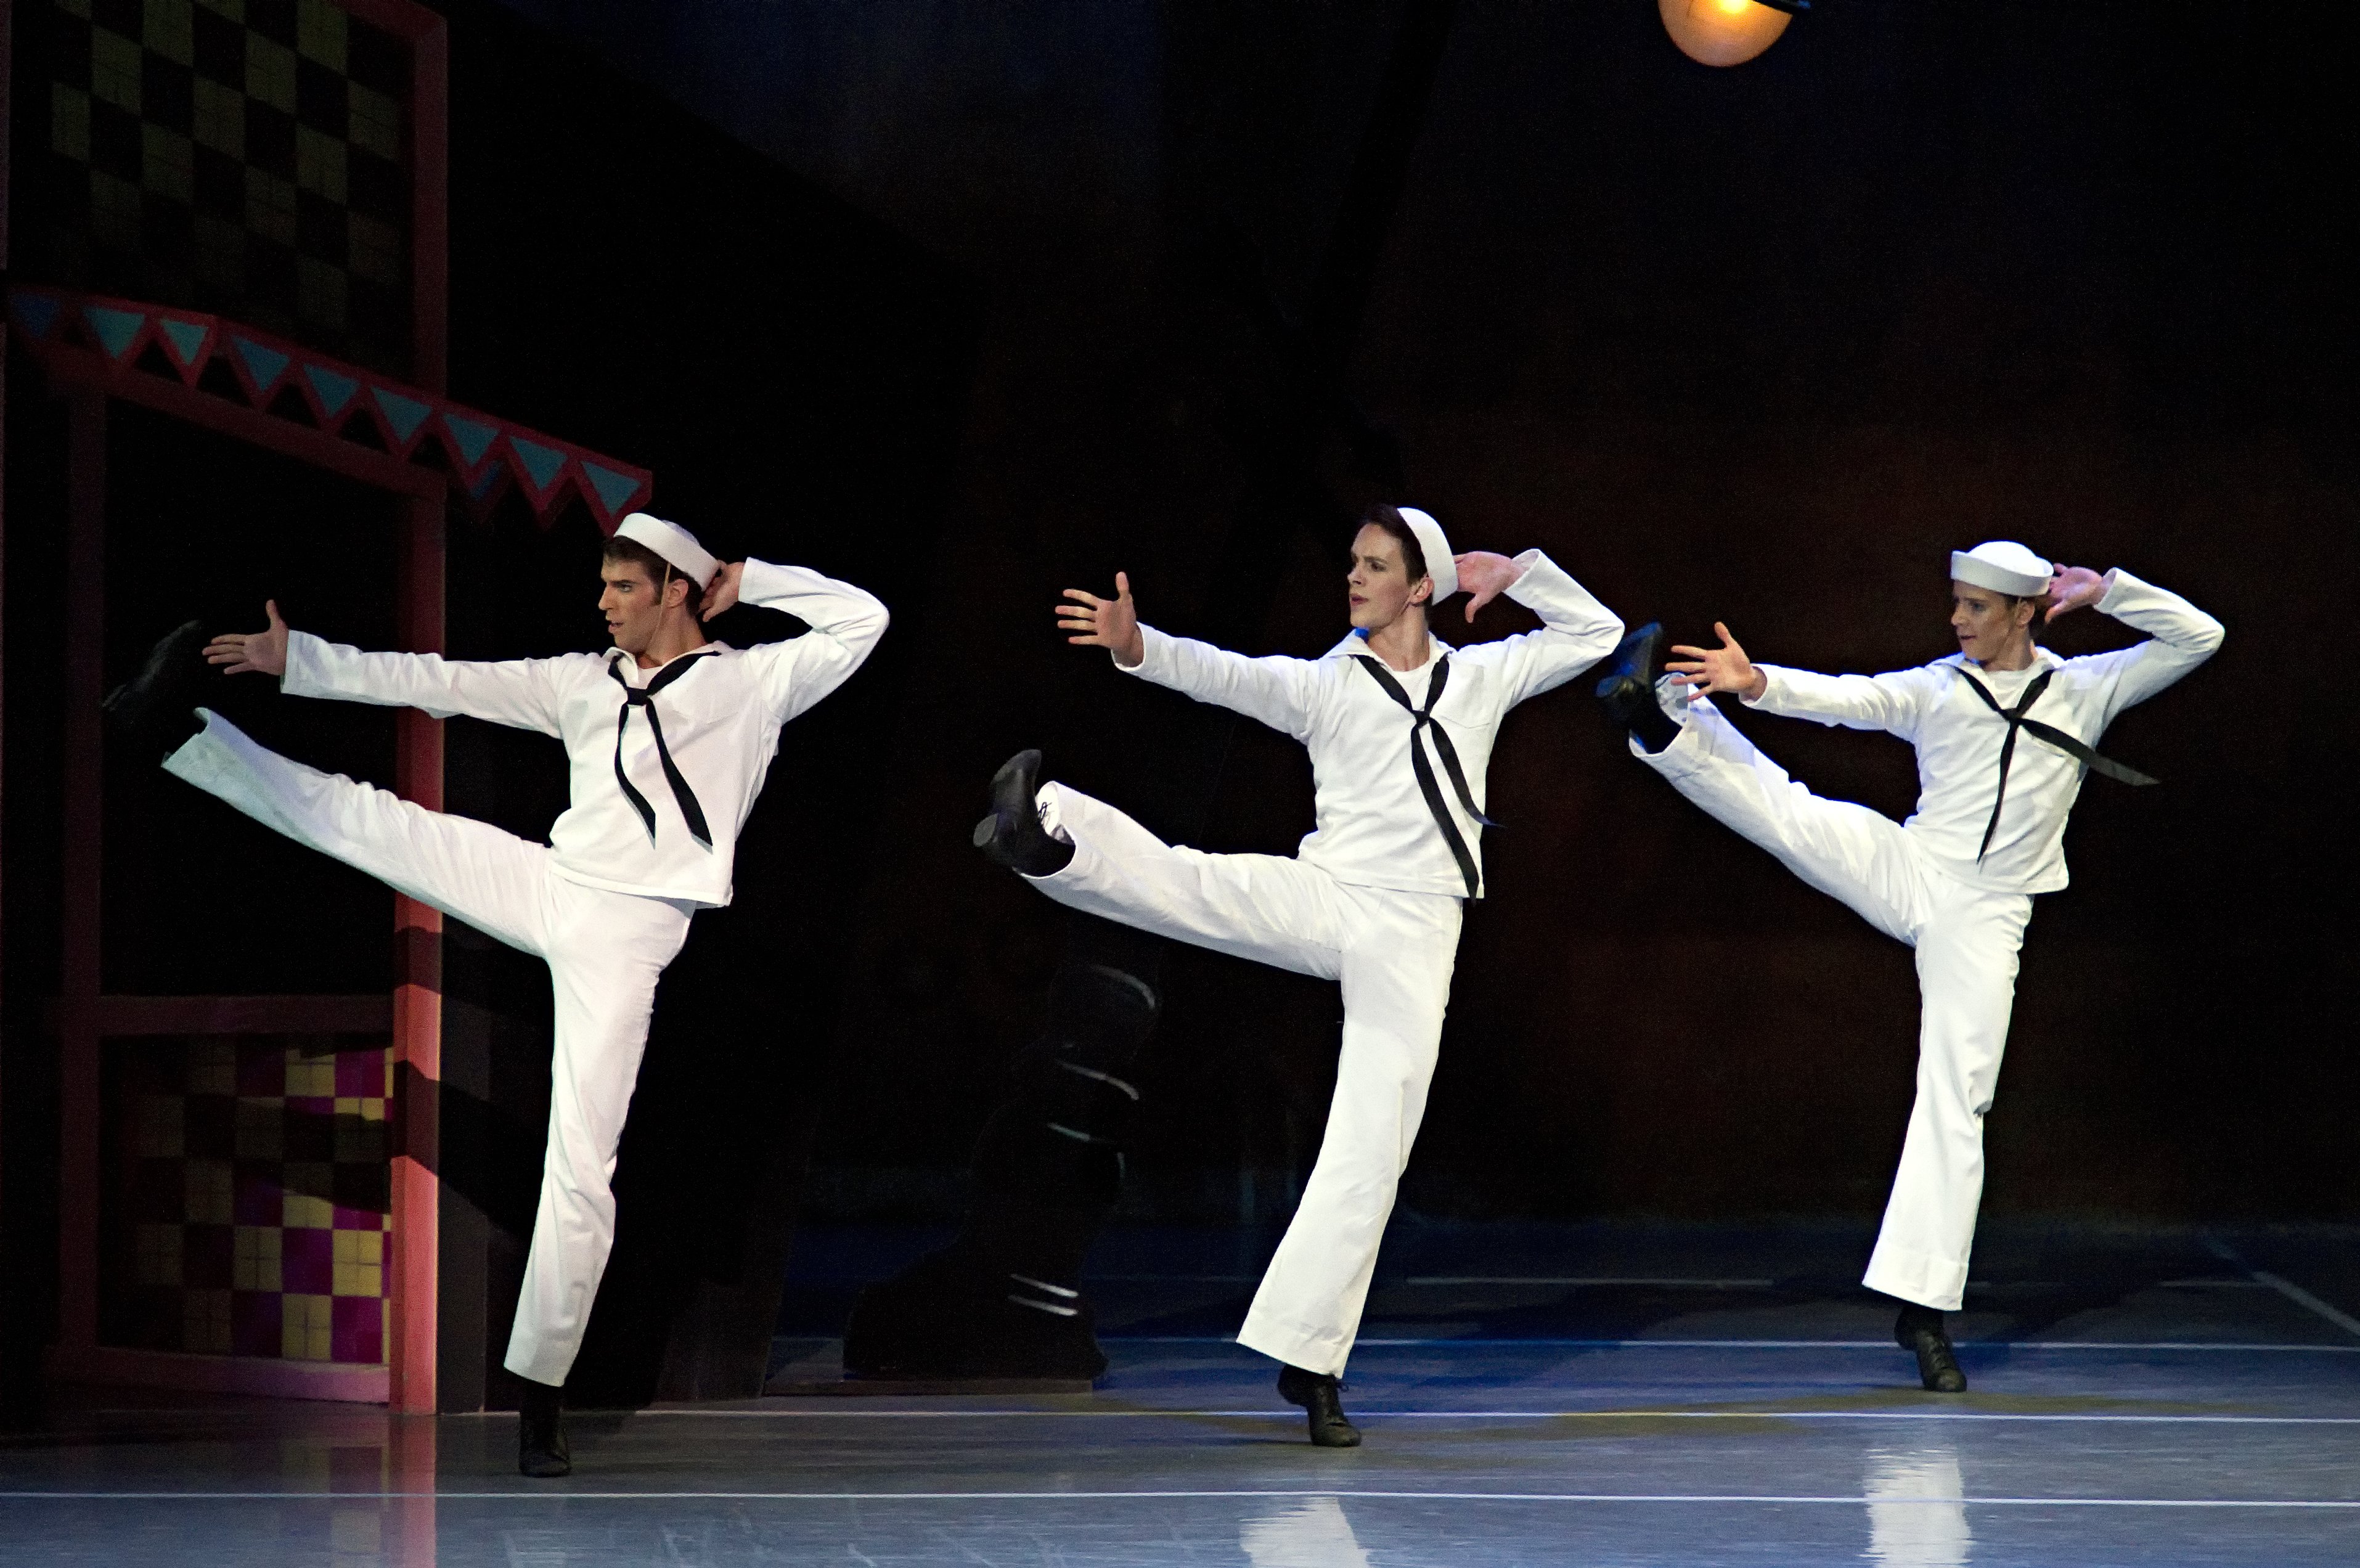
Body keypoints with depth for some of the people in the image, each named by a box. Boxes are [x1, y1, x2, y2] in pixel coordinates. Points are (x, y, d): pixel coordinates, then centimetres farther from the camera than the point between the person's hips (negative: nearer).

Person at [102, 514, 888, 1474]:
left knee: (581, 1168, -8)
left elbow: (859, 622, -8)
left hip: (626, 935, -5)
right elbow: (440, 683, 14)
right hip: (545, 886, 5)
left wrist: (746, 583, -3)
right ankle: (176, 732, 7)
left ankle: (539, 1395, -4)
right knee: (356, 817, -2)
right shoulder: (583, 681, 14)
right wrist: (297, 661, 11)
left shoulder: (753, 681, 2)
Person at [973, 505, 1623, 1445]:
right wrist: (1137, 648, -30)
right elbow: (1225, 676, -11)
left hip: (1412, 935, 1)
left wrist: (1516, 574, 8)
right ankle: (1048, 837, -58)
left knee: (1371, 1155, -4)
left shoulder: (1481, 677, 14)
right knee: (1186, 884, -31)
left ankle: (1309, 1361, 1)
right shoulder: (1321, 684, 7)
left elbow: (1596, 634, 22)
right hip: (1320, 901, -1)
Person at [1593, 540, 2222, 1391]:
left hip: (1983, 914, -1)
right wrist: (1756, 683, -28)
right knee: (1784, 810, -23)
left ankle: (1923, 1306, -5)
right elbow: (1844, 698, -10)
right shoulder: (1934, 688, 5)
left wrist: (2104, 590, -9)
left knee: (1956, 1108, -6)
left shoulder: (2085, 688, 5)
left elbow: (2196, 636, 1)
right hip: (1903, 868, 1)